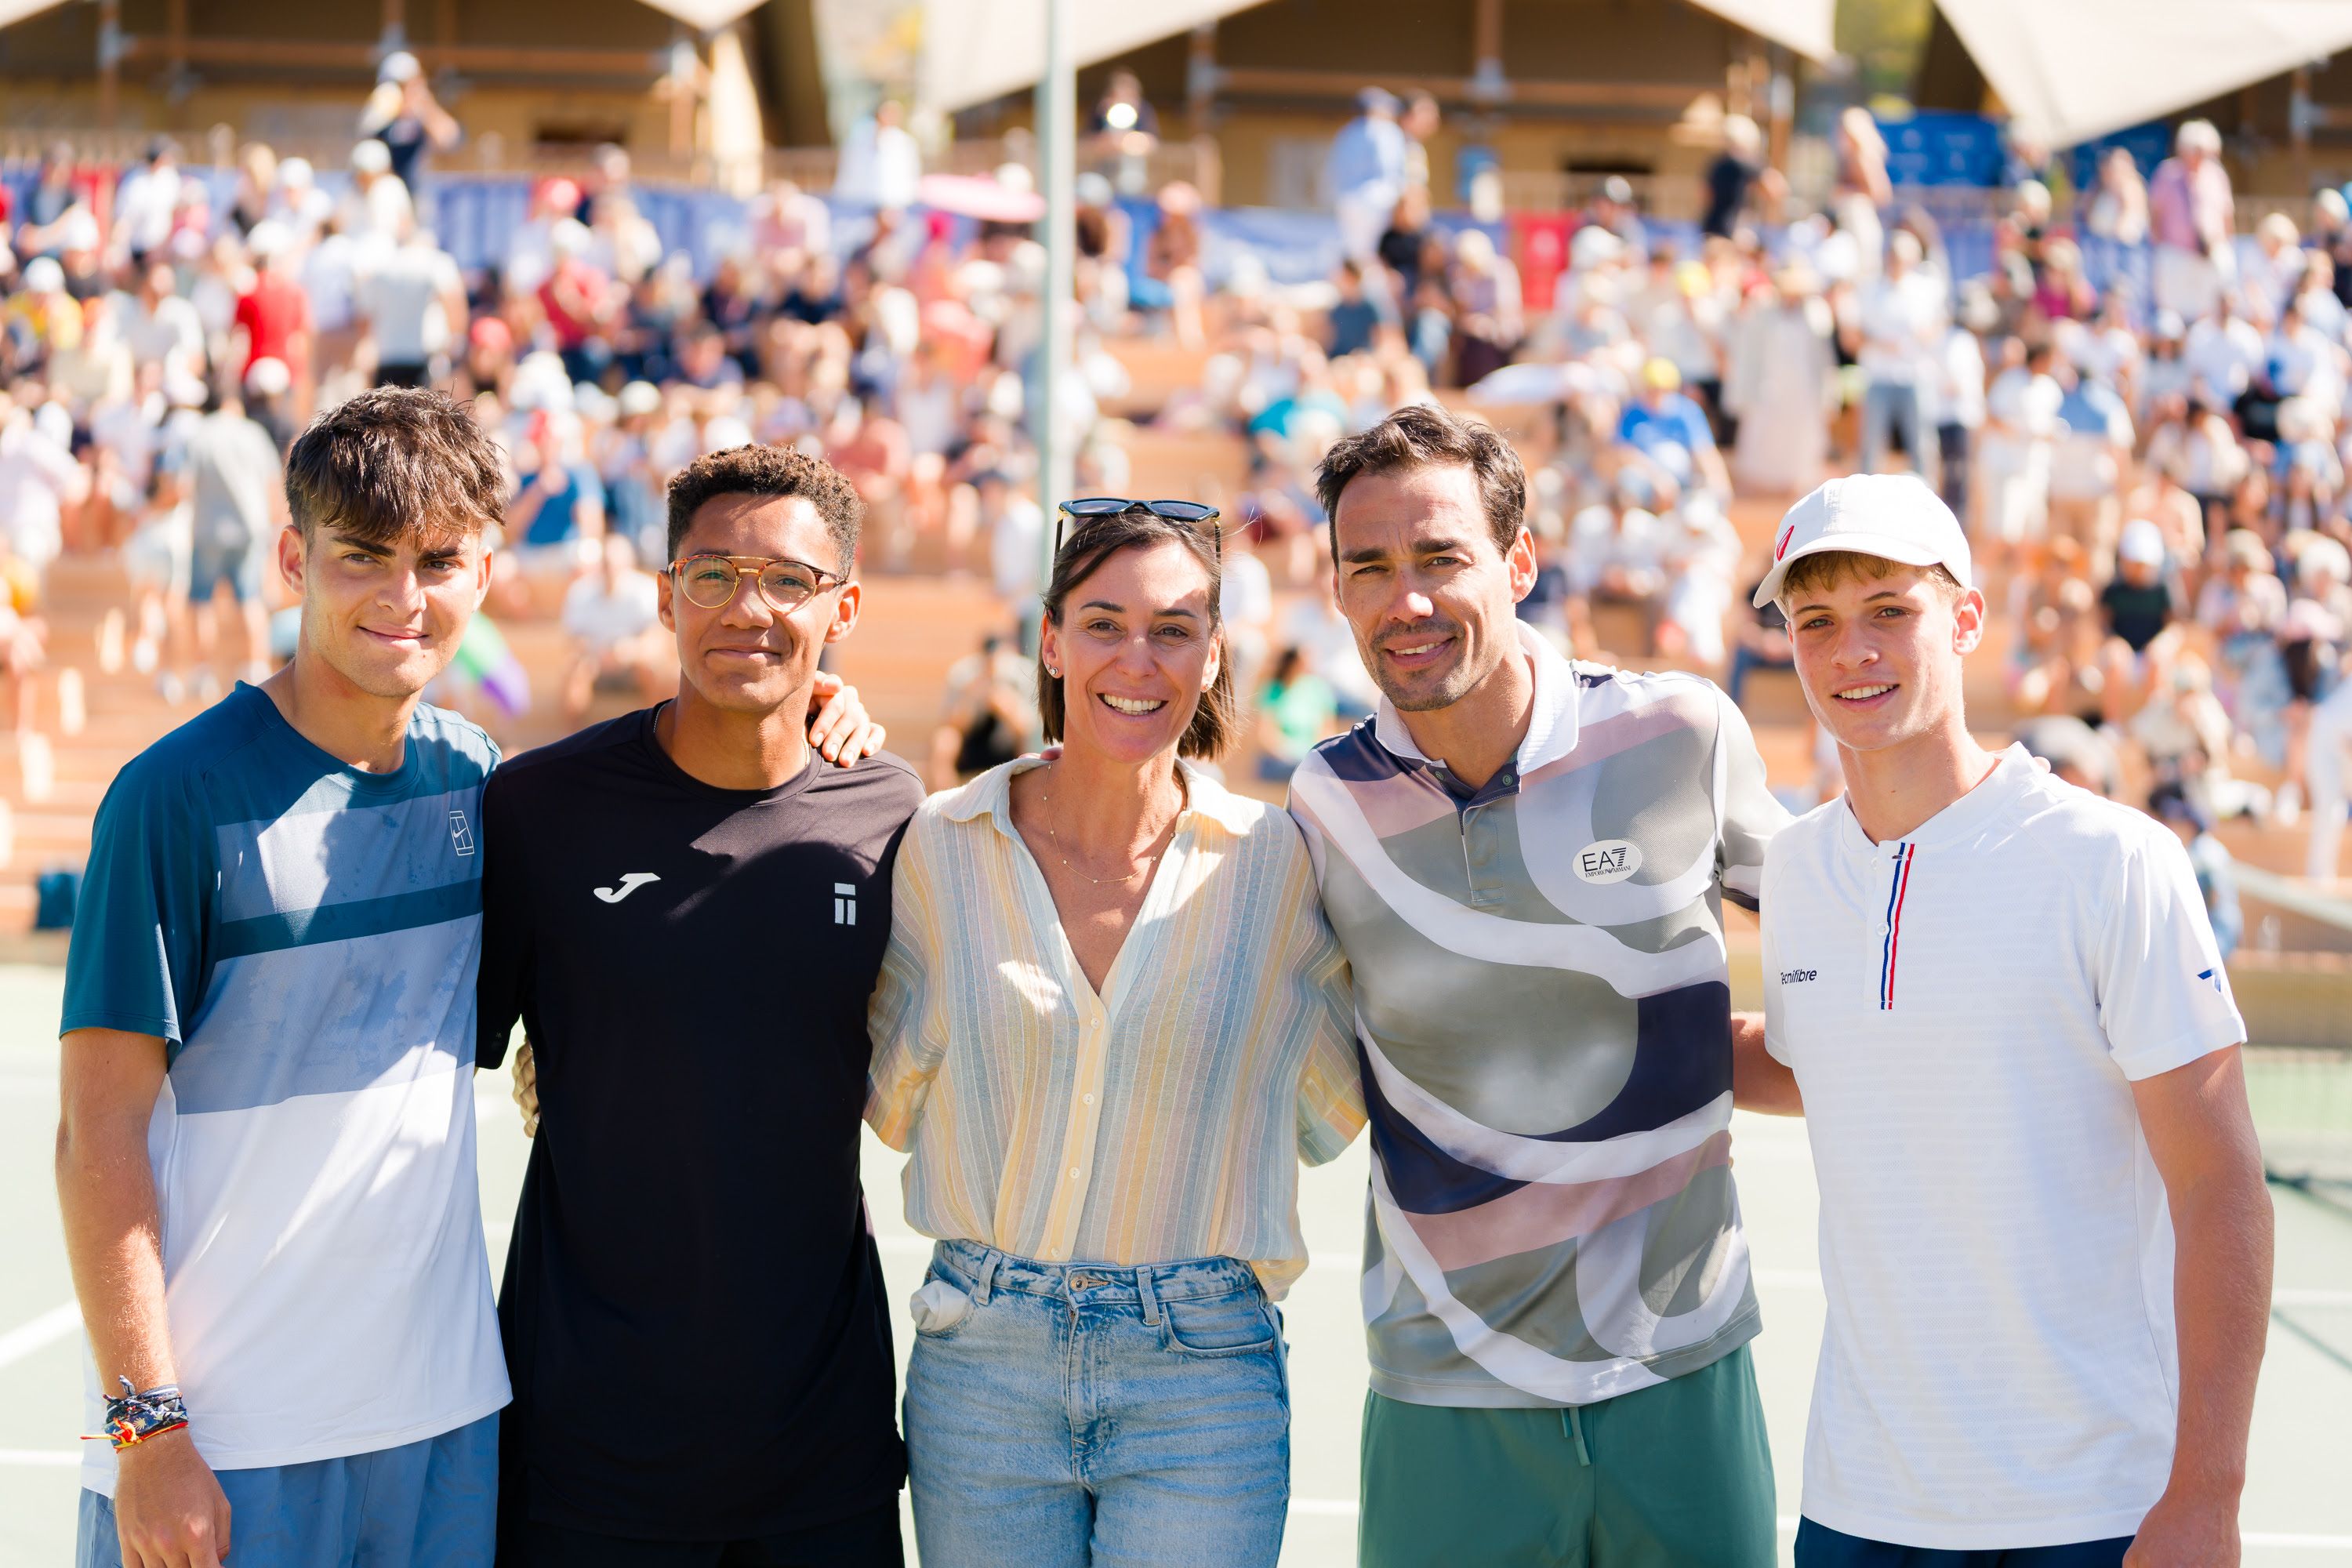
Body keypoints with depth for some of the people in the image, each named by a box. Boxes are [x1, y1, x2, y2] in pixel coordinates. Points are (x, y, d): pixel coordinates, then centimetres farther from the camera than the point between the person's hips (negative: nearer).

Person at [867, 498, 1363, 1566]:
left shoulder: (1271, 860, -2)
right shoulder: (943, 847, -1)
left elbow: (1331, 1117, 6)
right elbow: (894, 1104, 4)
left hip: (1202, 1377, -1)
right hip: (983, 1368, 1)